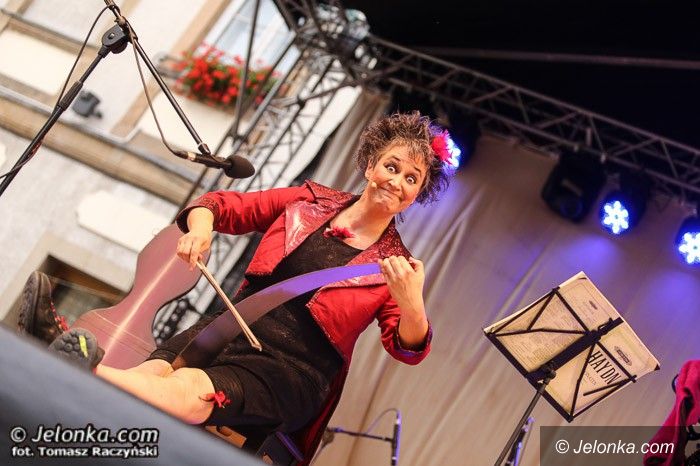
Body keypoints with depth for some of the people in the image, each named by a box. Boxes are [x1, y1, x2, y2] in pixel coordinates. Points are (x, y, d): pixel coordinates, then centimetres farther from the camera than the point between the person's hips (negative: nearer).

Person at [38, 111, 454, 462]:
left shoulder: (396, 266, 2)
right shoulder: (309, 201, 10)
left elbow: (409, 348, -10)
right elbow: (222, 204, 16)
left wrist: (411, 304, -32)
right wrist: (201, 225, -8)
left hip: (289, 371, -5)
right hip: (230, 331, 5)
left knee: (189, 394, -32)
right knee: (146, 375, -28)